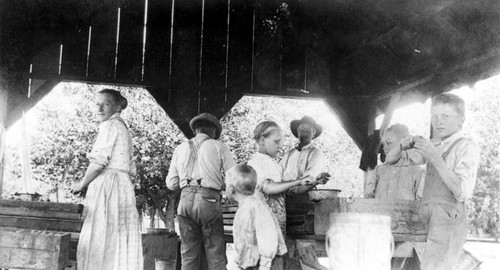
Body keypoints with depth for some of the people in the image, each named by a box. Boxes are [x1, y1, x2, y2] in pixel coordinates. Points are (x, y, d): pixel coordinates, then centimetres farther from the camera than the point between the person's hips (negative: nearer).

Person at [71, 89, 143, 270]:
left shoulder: (110, 125, -6)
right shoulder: (124, 128, 21)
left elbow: (99, 161, -14)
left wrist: (82, 185, -1)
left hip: (108, 186, -9)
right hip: (124, 186, 9)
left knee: (99, 240, -9)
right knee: (121, 242, 5)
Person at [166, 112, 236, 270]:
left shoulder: (181, 148, 16)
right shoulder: (218, 146, 7)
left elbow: (171, 184, 15)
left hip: (186, 199, 3)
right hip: (209, 200, -3)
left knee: (188, 255, 7)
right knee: (216, 256, -1)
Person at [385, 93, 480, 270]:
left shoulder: (467, 146, -4)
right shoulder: (434, 144, 16)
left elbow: (462, 192, -16)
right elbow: (391, 160, 21)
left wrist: (434, 157, -19)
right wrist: (403, 146, -1)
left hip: (449, 220, -7)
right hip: (429, 221, 7)